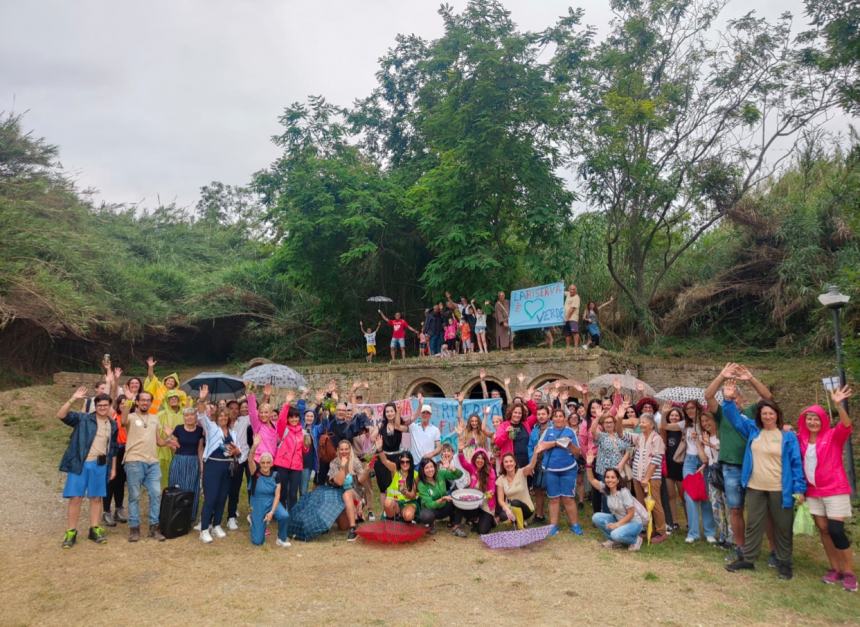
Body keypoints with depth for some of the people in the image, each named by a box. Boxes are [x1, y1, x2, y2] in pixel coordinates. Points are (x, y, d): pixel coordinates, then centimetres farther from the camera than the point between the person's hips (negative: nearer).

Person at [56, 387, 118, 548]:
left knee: (96, 498, 9)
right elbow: (61, 415, -13)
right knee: (75, 497, 0)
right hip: (80, 464, -3)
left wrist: (113, 468, 15)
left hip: (100, 465, 3)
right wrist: (73, 399, -23)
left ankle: (94, 529, 19)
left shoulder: (113, 425, 11)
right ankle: (71, 532, 10)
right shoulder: (82, 418, 1)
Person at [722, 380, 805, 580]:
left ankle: (784, 562, 24)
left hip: (780, 489, -3)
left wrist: (799, 489, -9)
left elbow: (796, 463, -4)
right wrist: (728, 400, -16)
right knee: (753, 525, 10)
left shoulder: (788, 436, -3)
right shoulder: (753, 431, 5)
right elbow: (735, 418, 2)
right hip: (755, 488, 3)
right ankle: (748, 559, 19)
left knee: (782, 527, 10)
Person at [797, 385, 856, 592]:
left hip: (835, 490, -4)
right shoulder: (801, 440, 3)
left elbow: (847, 426, -27)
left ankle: (848, 572, 6)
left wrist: (838, 405, -41)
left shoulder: (833, 436, -8)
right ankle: (835, 568, 20)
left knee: (836, 531, -9)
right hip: (813, 492, 5)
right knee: (823, 530, 8)